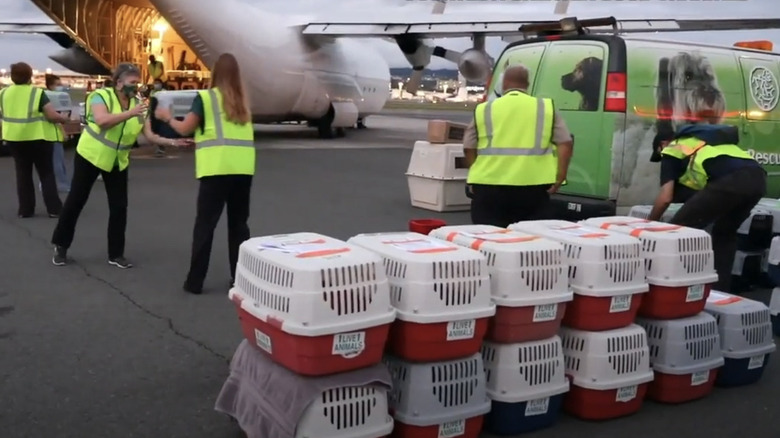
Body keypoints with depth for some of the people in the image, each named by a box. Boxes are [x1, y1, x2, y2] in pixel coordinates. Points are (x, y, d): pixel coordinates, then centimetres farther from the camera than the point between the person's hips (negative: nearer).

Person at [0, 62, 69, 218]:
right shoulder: (37, 93, -11)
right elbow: (52, 116, -14)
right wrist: (64, 119, 5)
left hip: (14, 138, 4)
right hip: (36, 138, -4)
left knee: (23, 173, 13)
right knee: (46, 173, 7)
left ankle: (25, 209, 14)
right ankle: (54, 208, 5)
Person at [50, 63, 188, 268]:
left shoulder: (137, 105, -3)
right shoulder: (101, 96, -16)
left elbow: (149, 135, -6)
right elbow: (102, 120, -35)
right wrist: (130, 114, -42)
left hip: (118, 162, 4)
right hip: (90, 156, -4)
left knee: (119, 207, 1)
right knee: (76, 201, 5)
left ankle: (116, 254, 12)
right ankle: (60, 246, 21)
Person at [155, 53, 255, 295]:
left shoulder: (205, 97, 0)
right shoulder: (242, 101, 13)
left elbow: (185, 129, 5)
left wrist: (167, 117, 24)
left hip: (217, 168, -4)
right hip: (243, 168, 4)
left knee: (205, 224, 3)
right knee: (238, 223, 12)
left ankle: (195, 280, 6)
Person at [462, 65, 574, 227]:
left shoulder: (484, 110, 9)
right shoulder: (546, 108, 9)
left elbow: (469, 148, 11)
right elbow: (565, 143, 3)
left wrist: (477, 176, 21)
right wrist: (560, 176, 3)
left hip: (490, 186, -1)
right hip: (533, 186, 1)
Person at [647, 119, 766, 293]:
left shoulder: (671, 150, 20)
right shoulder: (703, 141, 41)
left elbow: (666, 198, 10)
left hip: (730, 180, -7)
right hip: (758, 176, 8)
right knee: (725, 233, 27)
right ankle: (720, 289, 23)